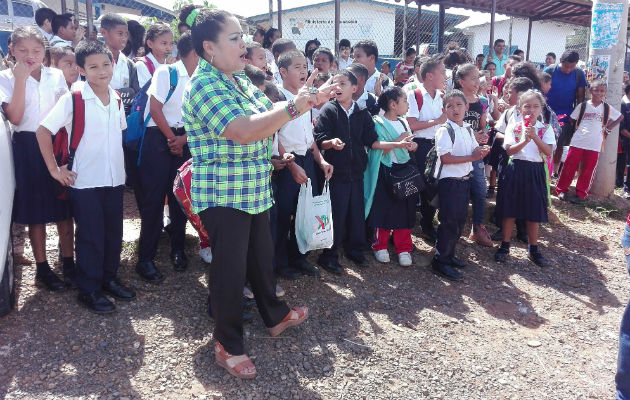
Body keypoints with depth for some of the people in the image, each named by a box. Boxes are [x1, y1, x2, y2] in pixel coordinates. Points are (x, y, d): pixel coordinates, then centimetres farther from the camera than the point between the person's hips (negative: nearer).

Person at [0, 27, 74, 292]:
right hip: (28, 147, -2)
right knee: (35, 211, 5)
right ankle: (43, 269, 17)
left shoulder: (56, 76, 6)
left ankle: (69, 263, 19)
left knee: (64, 206, 7)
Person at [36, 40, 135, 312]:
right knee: (90, 237, 3)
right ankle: (89, 290, 17)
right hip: (85, 181, -5)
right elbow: (43, 131, -8)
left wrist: (119, 163, 11)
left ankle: (108, 278, 31)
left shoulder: (117, 99, 4)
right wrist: (54, 169, -9)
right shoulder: (72, 100, -11)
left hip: (115, 178, 5)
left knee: (114, 233, 13)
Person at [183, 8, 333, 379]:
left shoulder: (240, 80, 11)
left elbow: (269, 114, 15)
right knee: (230, 269, 3)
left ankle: (275, 315, 43)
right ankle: (229, 345, 20)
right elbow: (244, 131, -30)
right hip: (224, 195, -9)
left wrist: (306, 101, 2)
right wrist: (293, 107, -25)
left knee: (262, 257, 22)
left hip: (254, 190, 9)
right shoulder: (205, 85, -18)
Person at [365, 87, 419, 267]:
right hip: (385, 172, -6)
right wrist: (399, 140, -19)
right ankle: (380, 246, 18)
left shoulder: (403, 122, 13)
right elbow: (379, 151, -15)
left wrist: (413, 145, -3)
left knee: (404, 210, 6)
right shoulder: (379, 123, -8)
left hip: (404, 170, 6)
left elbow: (412, 145, 20)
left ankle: (403, 248, 16)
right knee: (383, 210, 1)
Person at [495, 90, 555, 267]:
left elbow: (548, 151, -9)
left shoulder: (545, 129, 4)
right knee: (510, 209, 4)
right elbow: (510, 150, -8)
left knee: (534, 211, 8)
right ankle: (505, 246, 16)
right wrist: (525, 140, -23)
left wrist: (534, 137, -21)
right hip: (516, 169, -1)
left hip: (536, 171, 1)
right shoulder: (514, 126, 1)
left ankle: (533, 248, 22)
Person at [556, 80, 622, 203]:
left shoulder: (607, 108, 5)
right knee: (569, 167, 0)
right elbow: (572, 119, 10)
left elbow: (620, 117, 17)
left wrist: (607, 129, 10)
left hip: (595, 145, 1)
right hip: (577, 142, -1)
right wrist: (577, 128, 0)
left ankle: (581, 194, 13)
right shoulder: (582, 106, 2)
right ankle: (561, 190, 11)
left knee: (588, 170, 4)